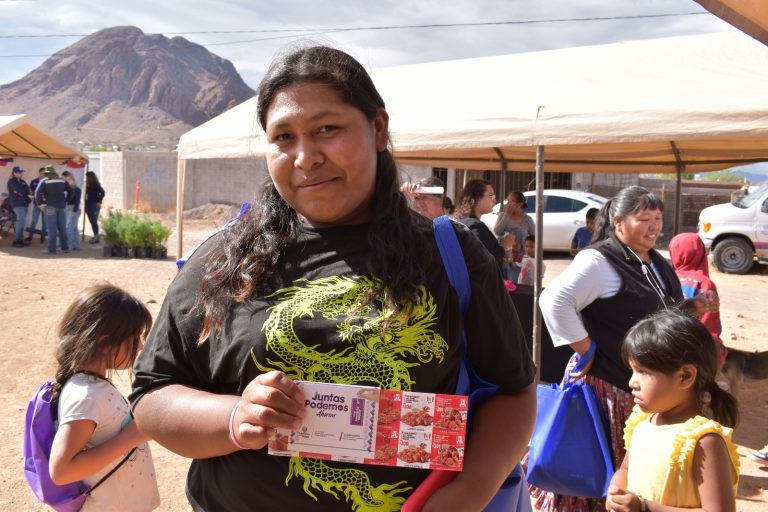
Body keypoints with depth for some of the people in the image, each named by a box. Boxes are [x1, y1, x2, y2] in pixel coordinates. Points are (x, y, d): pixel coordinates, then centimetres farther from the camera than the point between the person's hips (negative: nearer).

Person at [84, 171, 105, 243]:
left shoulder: (96, 185, -10)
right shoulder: (88, 185, 14)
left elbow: (102, 192, -20)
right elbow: (87, 196, 15)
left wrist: (99, 202, -17)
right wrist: (86, 206, 13)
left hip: (94, 205, -8)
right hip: (89, 206, 8)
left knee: (94, 221, -8)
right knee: (92, 221, 9)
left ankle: (96, 237, -4)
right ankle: (95, 236, 14)